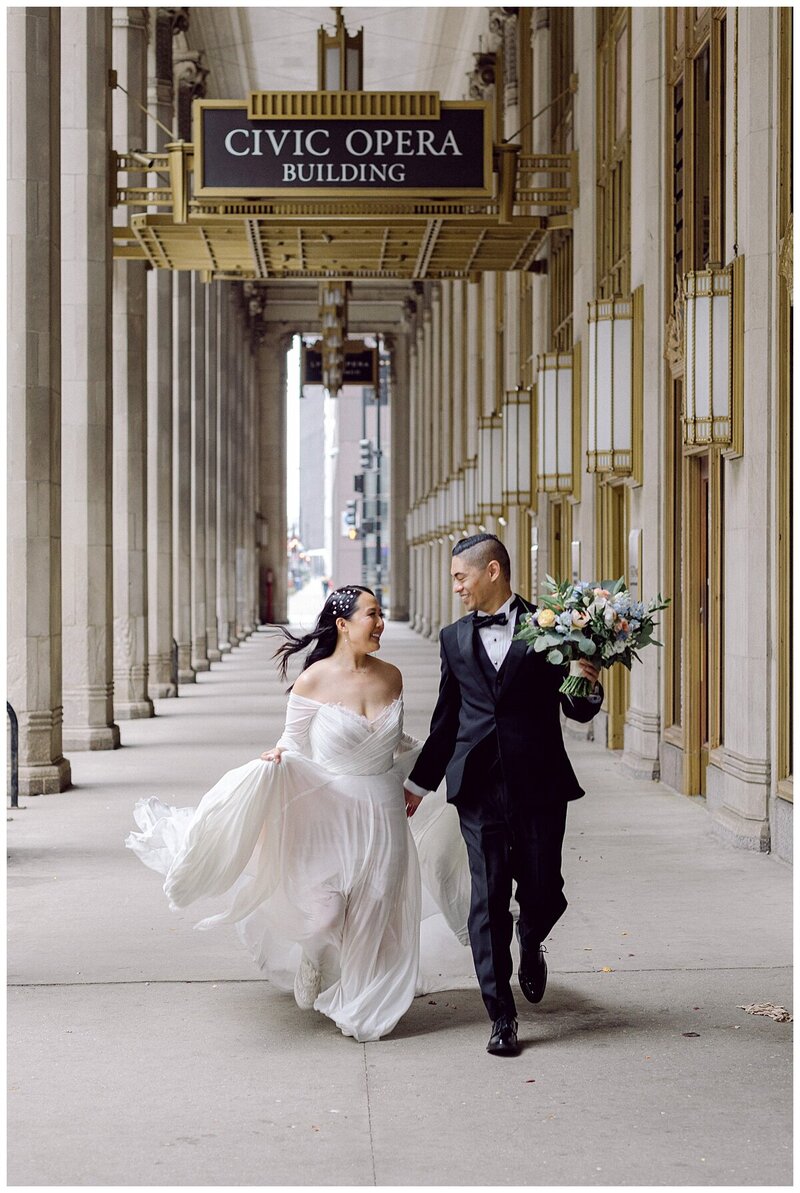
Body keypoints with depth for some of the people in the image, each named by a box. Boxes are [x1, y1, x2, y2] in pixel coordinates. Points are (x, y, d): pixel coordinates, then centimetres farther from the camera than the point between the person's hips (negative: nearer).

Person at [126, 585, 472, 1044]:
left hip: (384, 814, 4)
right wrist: (276, 760, -22)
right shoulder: (313, 681, -12)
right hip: (330, 813, -3)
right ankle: (311, 955, 32)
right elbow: (294, 743, -2)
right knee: (322, 912, -6)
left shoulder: (391, 677, 1)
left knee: (372, 919, 9)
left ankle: (364, 1008, 28)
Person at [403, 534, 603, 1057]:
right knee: (489, 901, 0)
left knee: (544, 894, 4)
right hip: (480, 788, 2)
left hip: (540, 784, -2)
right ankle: (502, 1017, 9)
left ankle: (531, 944, 41)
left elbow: (578, 710, 4)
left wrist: (589, 685, -18)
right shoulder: (454, 638, 10)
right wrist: (420, 784, 21)